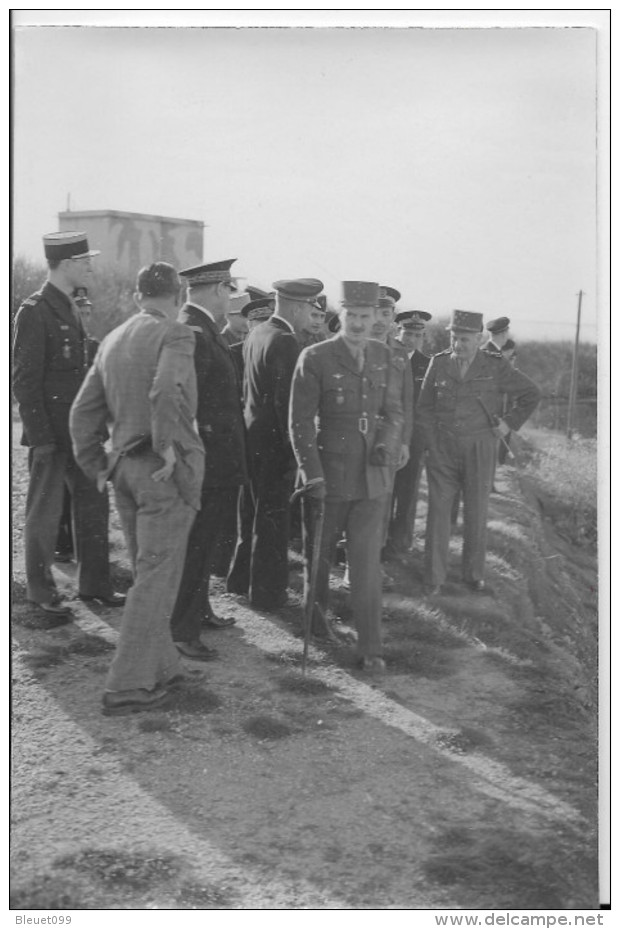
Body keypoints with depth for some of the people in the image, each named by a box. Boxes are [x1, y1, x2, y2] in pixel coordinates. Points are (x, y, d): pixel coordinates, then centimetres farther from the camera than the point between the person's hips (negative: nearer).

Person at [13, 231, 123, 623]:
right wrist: (40, 439, -18)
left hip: (80, 429, 9)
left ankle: (95, 583, 25)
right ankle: (43, 595, 15)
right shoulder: (34, 312, -14)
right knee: (45, 513, 2)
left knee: (93, 503, 13)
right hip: (51, 434, -8)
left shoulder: (71, 309, 13)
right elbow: (25, 380, -16)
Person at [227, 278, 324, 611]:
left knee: (258, 512, 21)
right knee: (273, 517, 3)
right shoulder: (285, 341, -19)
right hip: (274, 441, -9)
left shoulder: (255, 334, 8)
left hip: (253, 432, 9)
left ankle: (241, 578, 33)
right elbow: (285, 400, -22)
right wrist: (294, 447, -18)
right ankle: (267, 592, 14)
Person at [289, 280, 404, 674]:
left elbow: (394, 410, 12)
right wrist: (312, 475, -15)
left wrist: (388, 444, -8)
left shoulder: (384, 356, 4)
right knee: (319, 555, 14)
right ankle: (316, 611, 42)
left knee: (368, 561, -1)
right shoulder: (315, 358, -10)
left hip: (372, 477, 2)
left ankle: (371, 648, 5)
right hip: (329, 475, -2)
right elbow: (300, 422, -10)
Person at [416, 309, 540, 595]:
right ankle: (434, 577, 9)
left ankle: (474, 574, 22)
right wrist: (430, 444, 1)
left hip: (479, 451, -1)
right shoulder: (439, 363, -1)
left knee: (476, 515, 7)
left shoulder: (495, 366, -5)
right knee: (438, 511, 0)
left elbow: (531, 394, 6)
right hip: (442, 450, 1)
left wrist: (510, 422, 1)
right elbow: (424, 407, 7)